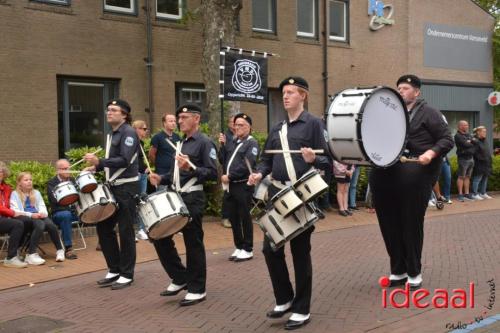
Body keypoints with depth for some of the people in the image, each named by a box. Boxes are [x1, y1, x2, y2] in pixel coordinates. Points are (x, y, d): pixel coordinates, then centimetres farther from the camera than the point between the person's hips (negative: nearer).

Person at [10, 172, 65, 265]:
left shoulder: (36, 193, 25)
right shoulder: (15, 194, 8)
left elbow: (42, 206, 14)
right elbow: (15, 211, -6)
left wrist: (43, 213, -11)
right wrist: (31, 215, -20)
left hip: (38, 217, 4)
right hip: (24, 219, -4)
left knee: (51, 224, -31)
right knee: (40, 224, -37)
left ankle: (60, 250, -16)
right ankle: (31, 254, -37)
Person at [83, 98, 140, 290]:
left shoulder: (128, 132, -12)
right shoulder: (112, 134, 15)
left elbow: (125, 160, -24)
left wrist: (99, 162, -30)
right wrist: (96, 167, 8)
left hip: (126, 188, -9)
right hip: (113, 187, 9)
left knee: (125, 231, -2)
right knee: (103, 226, 10)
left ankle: (127, 275, 9)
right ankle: (114, 270, 22)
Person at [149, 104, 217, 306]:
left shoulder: (204, 143, -8)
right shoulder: (181, 143, 17)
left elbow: (213, 174, -16)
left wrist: (190, 168, -28)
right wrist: (162, 179, 7)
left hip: (193, 199, -9)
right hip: (175, 197, 9)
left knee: (193, 244, -2)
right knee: (160, 236, 8)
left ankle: (197, 289, 10)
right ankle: (180, 278, 22)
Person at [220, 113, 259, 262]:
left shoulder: (252, 143, -7)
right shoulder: (232, 142, 15)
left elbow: (247, 165, -19)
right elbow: (224, 161, 13)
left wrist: (229, 176, -20)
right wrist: (222, 146, 0)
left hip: (243, 186, -7)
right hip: (230, 186, 7)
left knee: (245, 218, 0)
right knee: (233, 218, 11)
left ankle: (248, 250, 8)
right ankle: (239, 247, 22)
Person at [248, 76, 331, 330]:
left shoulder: (314, 124, -3)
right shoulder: (276, 129, 16)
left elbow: (328, 160, -9)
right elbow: (267, 159, 17)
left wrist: (313, 159, -29)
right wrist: (259, 174, -3)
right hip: (277, 194, 6)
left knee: (300, 252, 1)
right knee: (270, 248, 7)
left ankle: (302, 309, 14)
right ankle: (284, 299, 26)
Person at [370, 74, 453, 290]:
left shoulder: (428, 113, 3)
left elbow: (447, 139, -1)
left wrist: (431, 153, -18)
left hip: (414, 174, -5)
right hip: (384, 174, 6)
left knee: (411, 224, 1)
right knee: (389, 224, 7)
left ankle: (414, 272, 15)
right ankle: (398, 271, 20)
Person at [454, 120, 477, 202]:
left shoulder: (468, 135, 18)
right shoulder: (458, 136, -7)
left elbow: (476, 141, 6)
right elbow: (465, 144, -17)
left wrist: (470, 141, -8)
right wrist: (472, 143, 0)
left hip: (471, 158, 8)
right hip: (463, 158, -8)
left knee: (468, 177, 10)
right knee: (461, 177, -6)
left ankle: (467, 194, 14)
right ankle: (460, 195, -4)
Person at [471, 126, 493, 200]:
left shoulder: (485, 141, 15)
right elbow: (475, 153, -19)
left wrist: (490, 160, 11)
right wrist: (482, 159, -18)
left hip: (486, 164, 9)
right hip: (479, 164, -9)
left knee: (485, 179, 13)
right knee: (477, 179, -4)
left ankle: (483, 193, 21)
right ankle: (475, 194, 1)